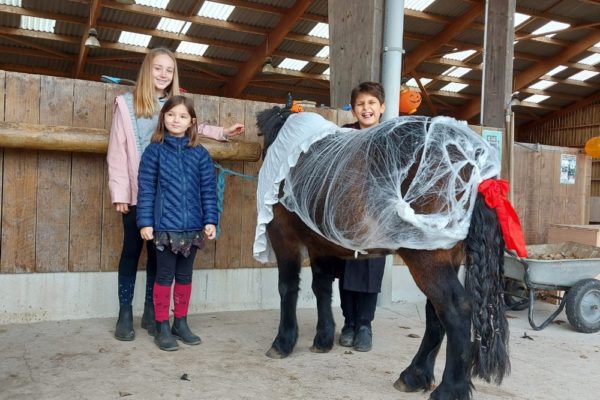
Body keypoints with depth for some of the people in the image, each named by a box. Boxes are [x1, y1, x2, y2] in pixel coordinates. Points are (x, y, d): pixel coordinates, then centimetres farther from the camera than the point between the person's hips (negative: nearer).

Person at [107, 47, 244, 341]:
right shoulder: (126, 104, -1)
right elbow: (117, 152, -4)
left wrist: (223, 133, 17)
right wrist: (119, 193, -9)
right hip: (136, 192, -2)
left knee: (158, 251, 9)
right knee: (132, 249, 6)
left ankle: (151, 311, 22)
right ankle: (125, 313, 18)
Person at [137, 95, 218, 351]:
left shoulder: (200, 153, 4)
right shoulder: (154, 150, -2)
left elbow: (208, 189, 5)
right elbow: (146, 188, -4)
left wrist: (210, 220, -1)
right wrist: (145, 222, -9)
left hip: (192, 226, 3)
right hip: (165, 225, -3)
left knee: (185, 275, 14)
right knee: (165, 276, 5)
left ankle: (181, 323, 27)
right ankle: (162, 328, 17)